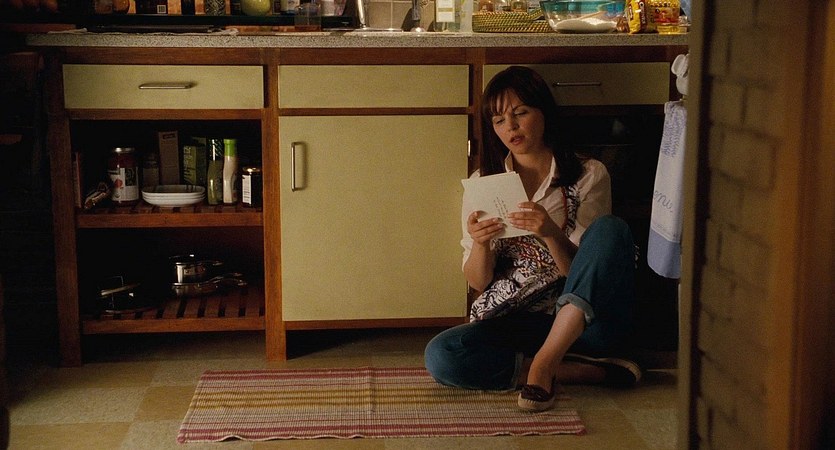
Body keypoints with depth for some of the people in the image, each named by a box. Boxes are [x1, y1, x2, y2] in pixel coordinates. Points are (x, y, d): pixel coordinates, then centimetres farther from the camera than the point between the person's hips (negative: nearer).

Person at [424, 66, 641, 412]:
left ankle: (543, 363, -32)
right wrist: (480, 244, -15)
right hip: (509, 320, 2)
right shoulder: (483, 183, 11)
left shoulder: (589, 176, 5)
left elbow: (582, 271, -3)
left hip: (582, 321, -1)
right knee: (440, 356, -29)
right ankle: (591, 371, -20)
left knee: (611, 229, -26)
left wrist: (551, 234, -23)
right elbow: (478, 282, 7)